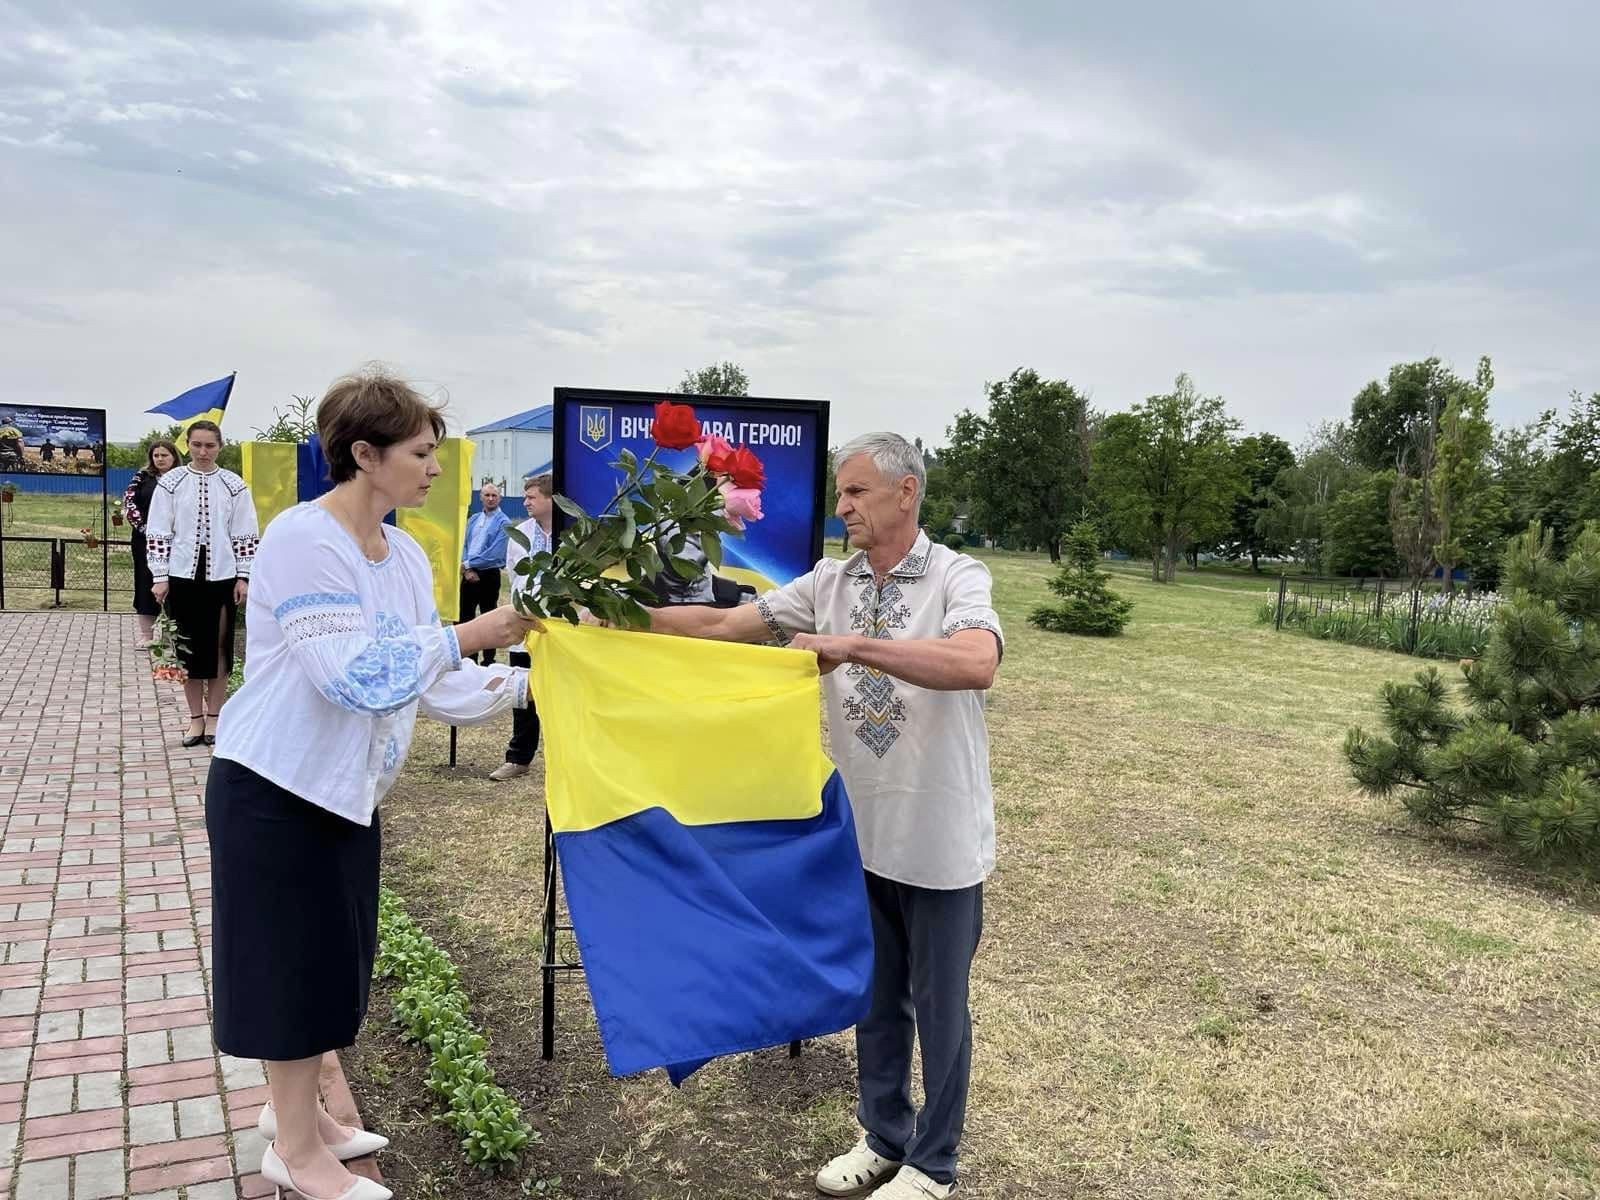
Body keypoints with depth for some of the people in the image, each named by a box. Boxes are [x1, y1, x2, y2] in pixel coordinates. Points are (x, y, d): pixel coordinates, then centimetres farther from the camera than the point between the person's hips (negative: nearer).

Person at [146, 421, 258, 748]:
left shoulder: (234, 486, 1)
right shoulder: (170, 482, 1)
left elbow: (245, 536, 2)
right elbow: (157, 533, 1)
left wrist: (243, 577, -1)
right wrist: (159, 577, -4)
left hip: (222, 577, 0)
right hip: (182, 576, 0)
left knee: (219, 647, 6)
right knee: (188, 648, 6)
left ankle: (214, 717, 17)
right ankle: (196, 718, 16)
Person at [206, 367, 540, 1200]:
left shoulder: (405, 555, 3)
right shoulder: (301, 539, -21)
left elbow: (430, 680, 5)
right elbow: (351, 673, -29)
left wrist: (521, 683, -4)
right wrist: (467, 635, -27)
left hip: (346, 784, 8)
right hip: (278, 786, -8)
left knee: (332, 953, 17)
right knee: (297, 957, 3)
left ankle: (294, 1110, 36)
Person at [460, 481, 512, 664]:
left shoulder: (504, 523, -9)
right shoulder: (473, 519, 11)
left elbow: (495, 554, -18)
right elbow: (465, 545, 9)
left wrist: (468, 564, -12)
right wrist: (468, 569, -7)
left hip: (489, 576, -6)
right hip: (469, 574, 6)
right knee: (464, 615, 10)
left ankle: (488, 661, 12)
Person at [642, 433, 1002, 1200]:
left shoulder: (956, 577, -14)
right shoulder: (829, 583, 1)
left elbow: (979, 664, -34)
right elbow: (724, 625, -1)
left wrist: (854, 645, -35)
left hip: (939, 838, -5)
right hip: (862, 831, 5)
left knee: (938, 1004, 11)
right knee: (874, 996, 19)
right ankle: (883, 1138, 39)